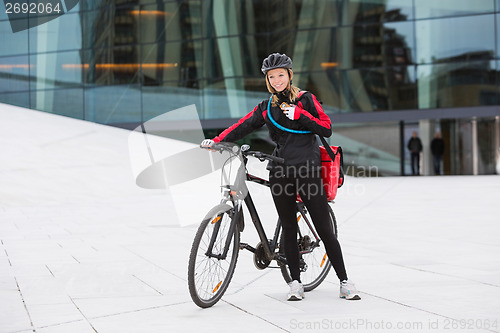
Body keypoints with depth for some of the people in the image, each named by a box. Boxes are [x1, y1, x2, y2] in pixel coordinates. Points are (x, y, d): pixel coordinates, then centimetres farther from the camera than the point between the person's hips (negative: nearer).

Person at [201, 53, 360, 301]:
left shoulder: (306, 99, 3)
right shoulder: (266, 107, 13)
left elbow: (326, 129, -3)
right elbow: (243, 126, 7)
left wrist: (299, 115, -13)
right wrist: (217, 140, -6)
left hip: (307, 171, -3)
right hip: (280, 173, 3)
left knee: (324, 230, -3)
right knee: (289, 231, 5)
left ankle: (344, 282, 5)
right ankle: (296, 283, 13)